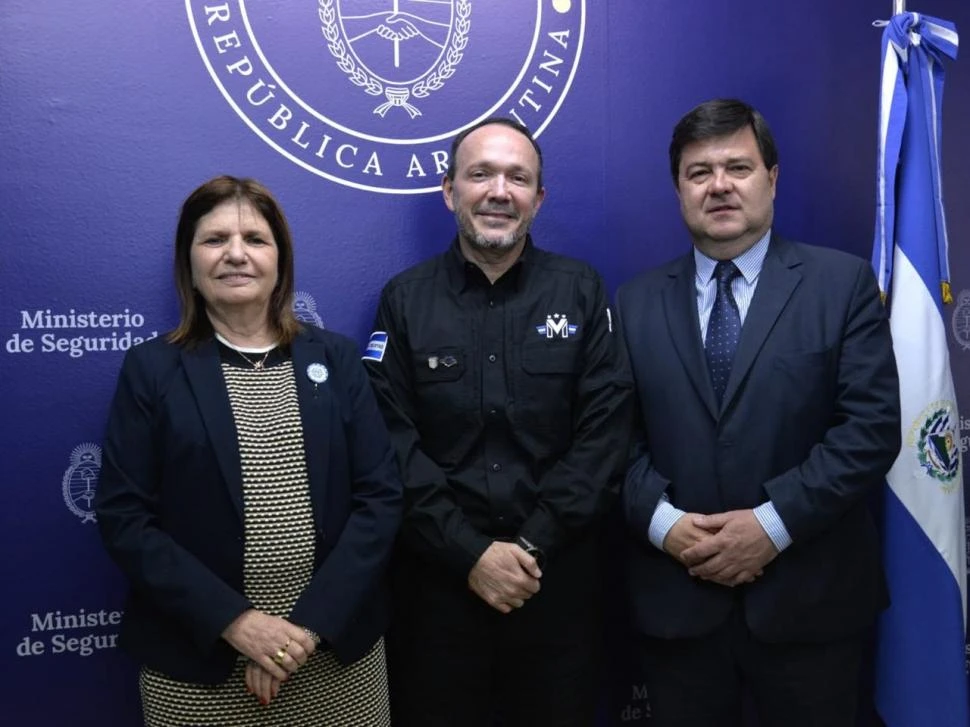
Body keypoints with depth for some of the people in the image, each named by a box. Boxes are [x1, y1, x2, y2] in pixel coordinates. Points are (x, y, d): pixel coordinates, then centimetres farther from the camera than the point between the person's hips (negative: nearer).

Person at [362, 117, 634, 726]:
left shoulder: (582, 292, 1)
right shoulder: (404, 300, -1)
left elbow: (605, 431, -6)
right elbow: (393, 445, -7)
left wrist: (533, 546, -12)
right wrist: (470, 554, -13)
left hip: (558, 575, 1)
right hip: (439, 577, 0)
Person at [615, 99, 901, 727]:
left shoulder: (843, 284, -1)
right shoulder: (636, 303, 6)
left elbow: (872, 426, -9)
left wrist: (774, 522, -16)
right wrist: (660, 520, -12)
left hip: (808, 600, -1)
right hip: (676, 599, 2)